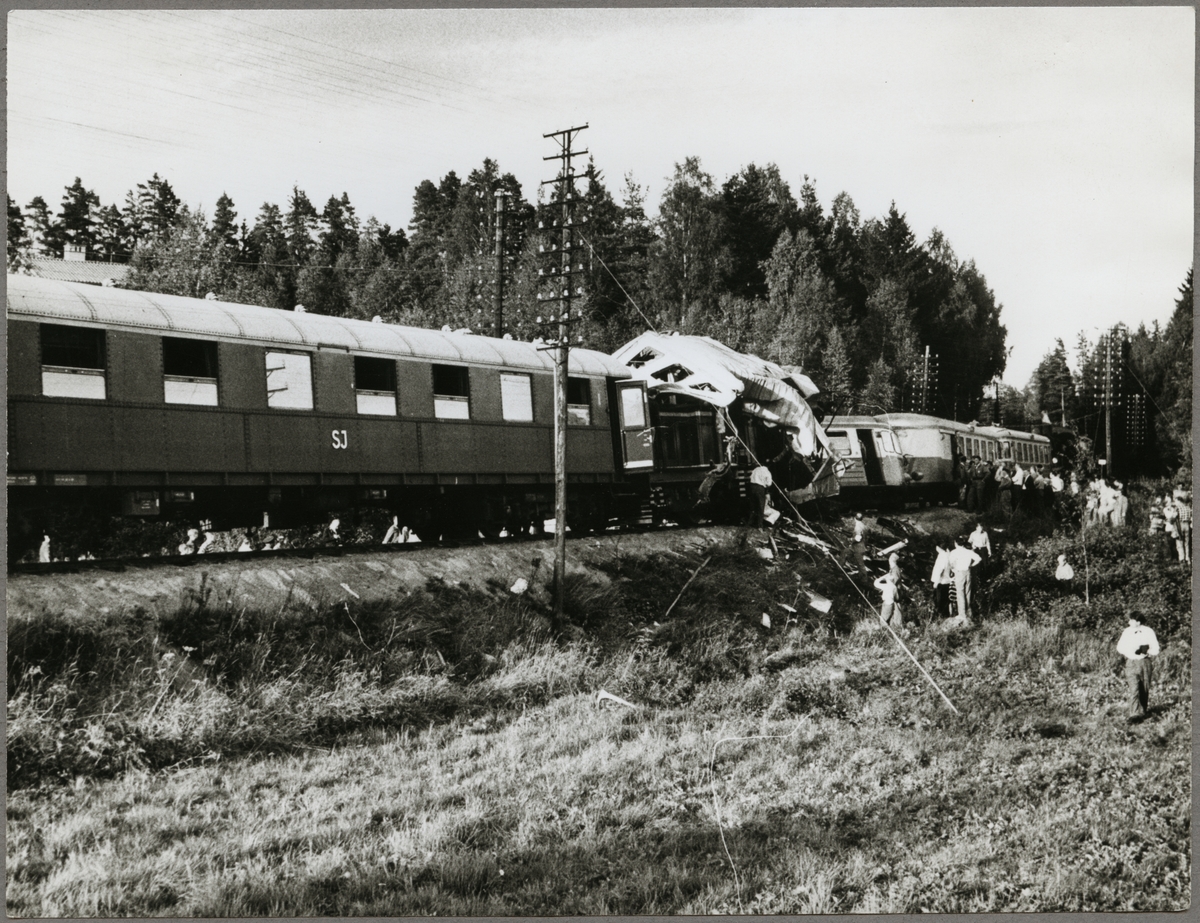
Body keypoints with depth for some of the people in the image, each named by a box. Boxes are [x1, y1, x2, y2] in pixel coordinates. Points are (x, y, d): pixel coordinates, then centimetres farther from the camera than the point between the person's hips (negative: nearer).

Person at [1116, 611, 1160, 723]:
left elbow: (1155, 650, 0)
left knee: (1144, 690, 7)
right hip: (1131, 663, 0)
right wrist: (1129, 652, -8)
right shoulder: (1127, 632, 5)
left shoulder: (1148, 632, -1)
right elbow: (1120, 647, 10)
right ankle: (1135, 715, -18)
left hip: (1145, 662, 0)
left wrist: (1145, 652, -16)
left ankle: (1142, 712, 23)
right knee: (1134, 689, -12)